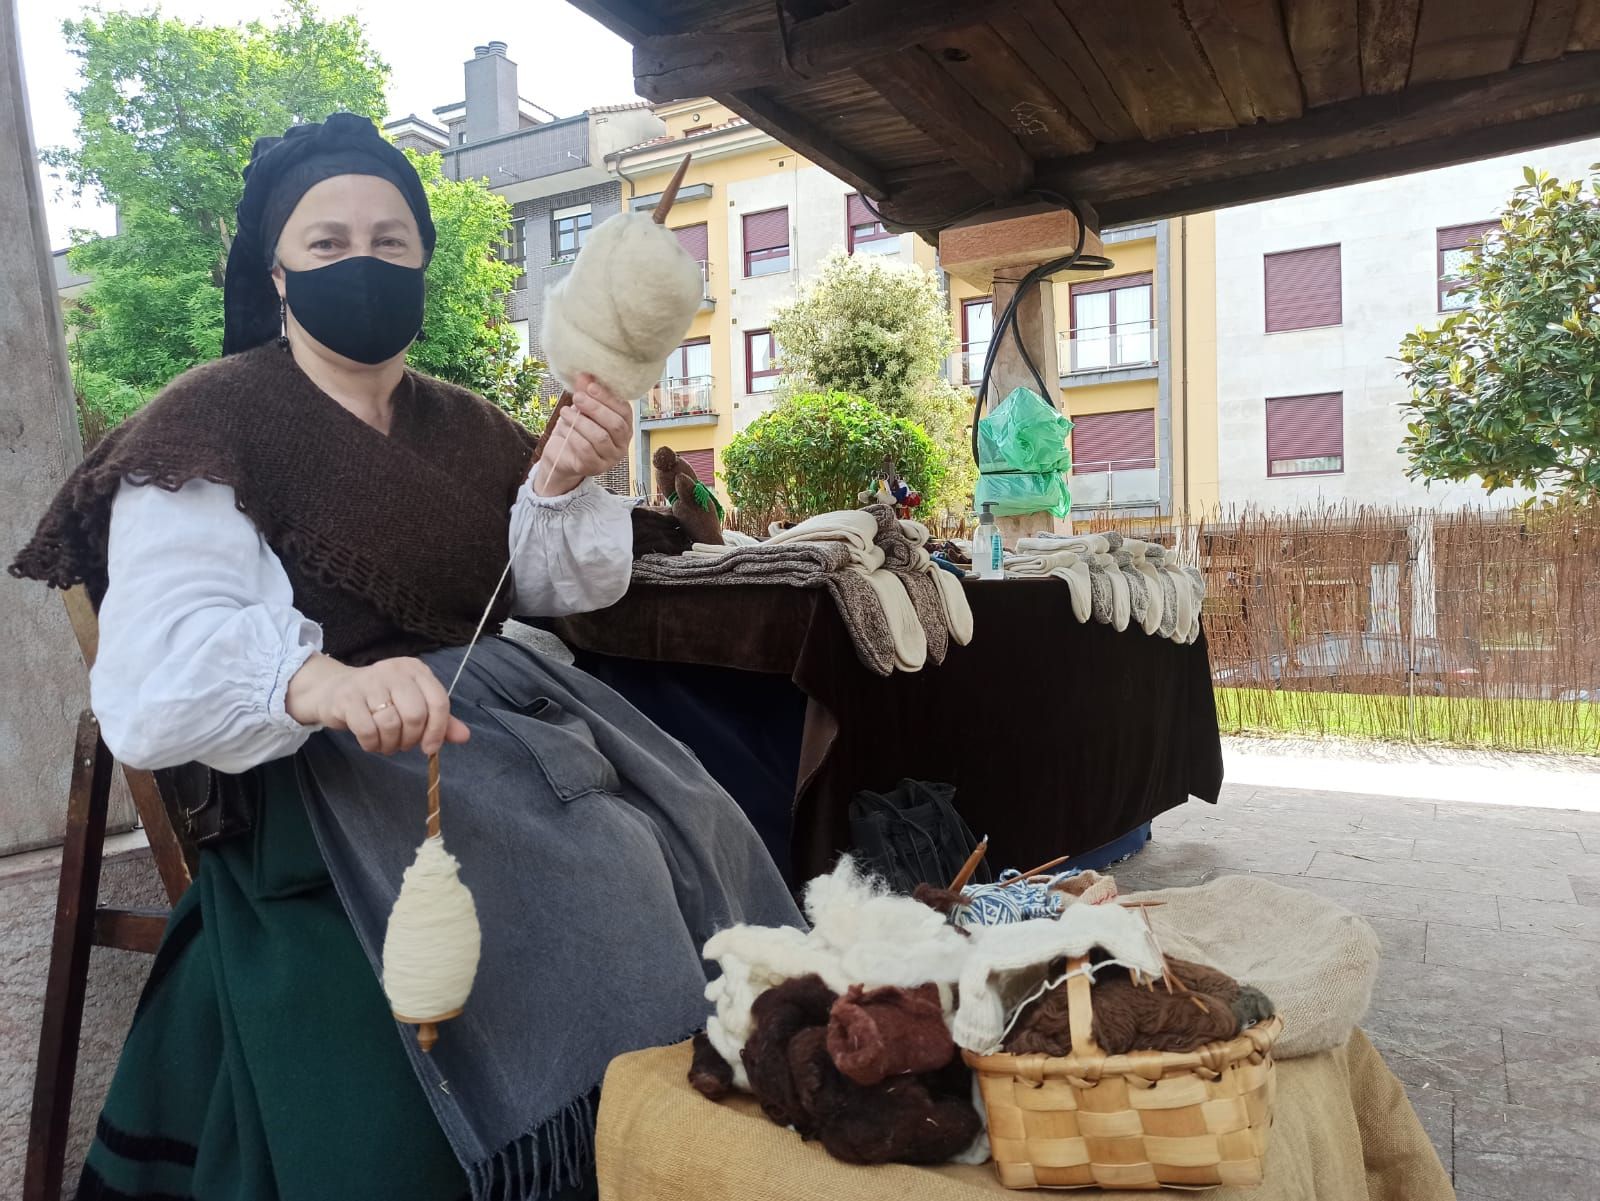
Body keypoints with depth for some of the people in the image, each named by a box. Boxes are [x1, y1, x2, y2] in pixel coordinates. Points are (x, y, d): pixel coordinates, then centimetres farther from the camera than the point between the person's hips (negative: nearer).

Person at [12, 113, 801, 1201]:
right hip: (316, 769, -6)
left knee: (688, 836, -9)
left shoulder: (466, 428, 13)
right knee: (578, 878, -25)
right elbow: (161, 668, -19)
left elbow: (565, 591, 6)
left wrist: (564, 487, -15)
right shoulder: (212, 425, -7)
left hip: (495, 708, 6)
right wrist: (323, 681, -41)